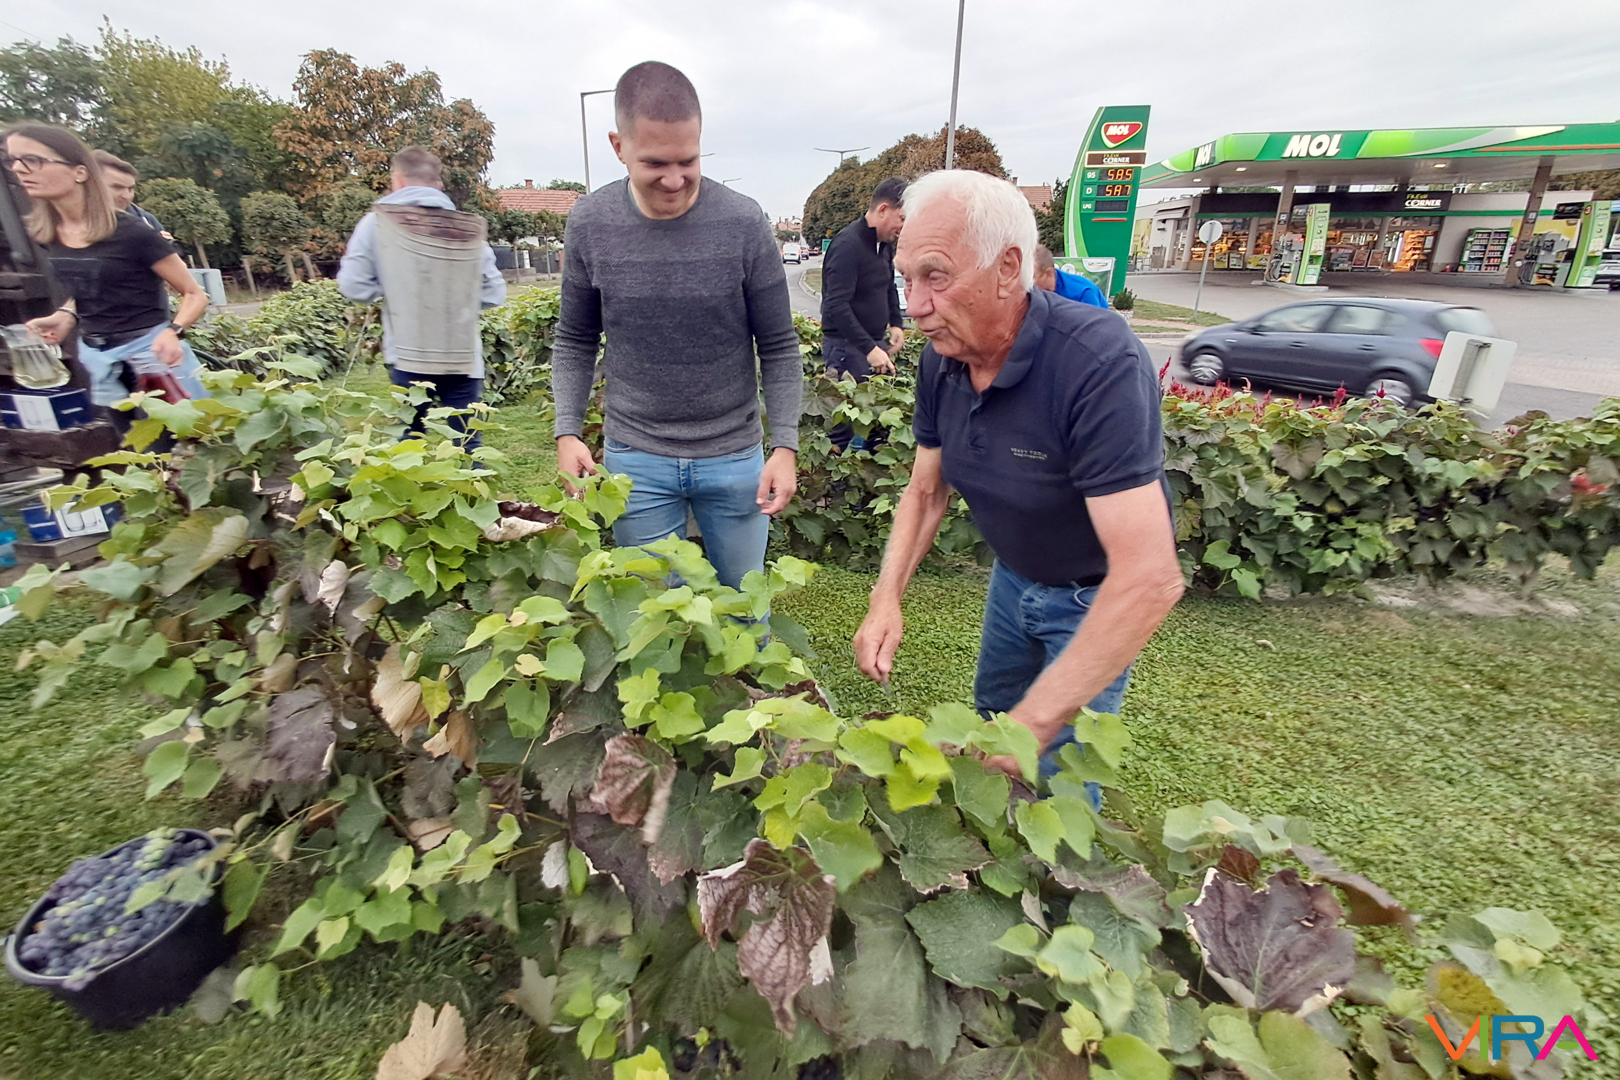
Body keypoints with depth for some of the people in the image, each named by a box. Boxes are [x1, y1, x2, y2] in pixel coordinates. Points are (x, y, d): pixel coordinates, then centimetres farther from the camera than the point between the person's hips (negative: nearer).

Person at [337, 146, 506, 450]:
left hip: (409, 356, 0)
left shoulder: (376, 223, 2)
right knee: (467, 447, 5)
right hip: (462, 358, 0)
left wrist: (392, 290, 16)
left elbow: (353, 286, -2)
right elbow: (493, 293, 2)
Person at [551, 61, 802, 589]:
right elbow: (575, 341, 6)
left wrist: (785, 445, -11)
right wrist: (567, 431, -6)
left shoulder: (744, 223, -9)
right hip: (636, 459, 1)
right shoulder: (589, 223, -4)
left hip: (735, 456, 0)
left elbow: (778, 347, -3)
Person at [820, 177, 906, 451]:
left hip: (875, 342, 9)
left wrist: (896, 323, 11)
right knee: (844, 421, -6)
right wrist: (869, 348, -26)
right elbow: (836, 306, -23)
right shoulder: (848, 244, -16)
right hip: (848, 346, -8)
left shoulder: (885, 244, 11)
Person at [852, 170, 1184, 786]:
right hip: (1013, 575, 7)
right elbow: (925, 490, 0)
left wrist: (1033, 724, -41)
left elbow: (1151, 578, -40)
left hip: (1098, 596, -6)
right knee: (991, 711, 25)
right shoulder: (941, 362, -13)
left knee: (1058, 781, 2)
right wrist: (887, 599, -15)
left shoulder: (1100, 362, -36)